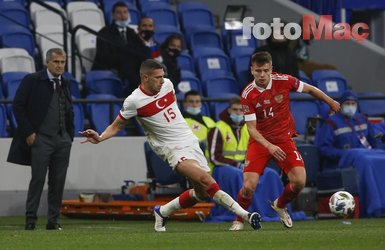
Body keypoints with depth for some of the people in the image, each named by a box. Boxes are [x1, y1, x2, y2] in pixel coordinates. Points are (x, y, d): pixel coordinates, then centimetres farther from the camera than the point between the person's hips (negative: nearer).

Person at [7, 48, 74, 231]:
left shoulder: (65, 84, 14)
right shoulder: (32, 80, -3)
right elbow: (18, 106, -4)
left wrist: (70, 135, 12)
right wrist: (28, 132, -9)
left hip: (62, 140, 5)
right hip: (41, 138, -5)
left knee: (58, 181, 3)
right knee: (38, 179, -6)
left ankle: (53, 221, 9)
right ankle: (30, 220, 0)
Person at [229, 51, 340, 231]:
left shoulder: (283, 81, -12)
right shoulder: (247, 94, -16)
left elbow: (310, 89, 6)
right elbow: (251, 128, -15)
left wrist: (331, 102, 19)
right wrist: (269, 146, -30)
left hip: (284, 139, 2)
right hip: (259, 141, -2)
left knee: (299, 181, -14)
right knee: (249, 186, -17)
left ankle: (280, 206, 19)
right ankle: (239, 220, 11)